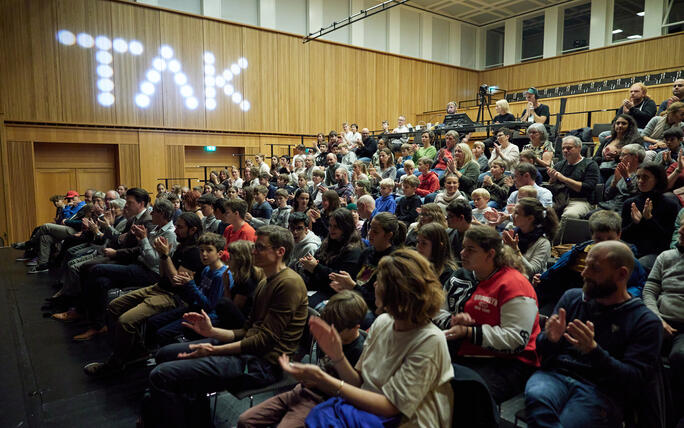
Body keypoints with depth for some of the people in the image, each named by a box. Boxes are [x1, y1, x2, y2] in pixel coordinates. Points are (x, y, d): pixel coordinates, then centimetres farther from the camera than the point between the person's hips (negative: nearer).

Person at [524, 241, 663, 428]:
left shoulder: (646, 321, 5)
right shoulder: (572, 297, 15)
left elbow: (635, 382, -5)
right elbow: (541, 350, 15)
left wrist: (593, 350, -21)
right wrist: (550, 339, -10)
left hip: (601, 390, -3)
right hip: (556, 375, 3)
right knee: (535, 396, -33)